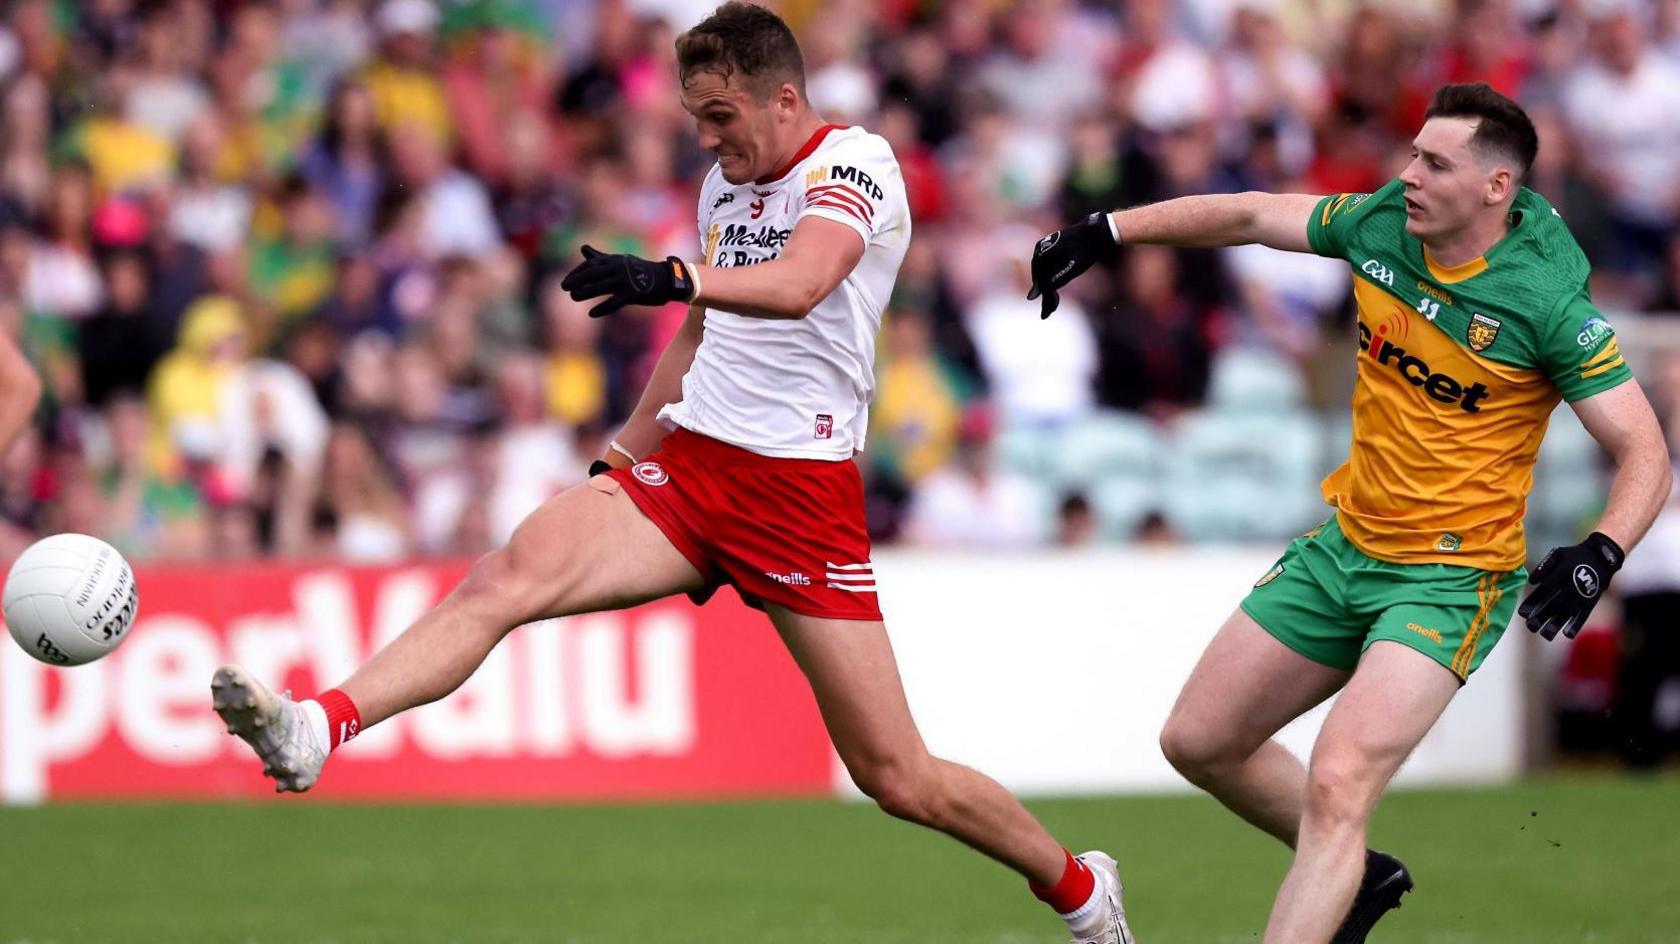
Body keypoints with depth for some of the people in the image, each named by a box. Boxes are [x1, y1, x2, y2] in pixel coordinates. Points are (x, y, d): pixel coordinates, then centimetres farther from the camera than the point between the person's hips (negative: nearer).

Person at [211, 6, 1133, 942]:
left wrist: (673, 277, -47)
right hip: (690, 462, 6)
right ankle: (315, 730, -38)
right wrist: (622, 458, 25)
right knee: (510, 573, -22)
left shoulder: (854, 163, -9)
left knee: (897, 776, -2)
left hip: (801, 491, -6)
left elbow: (800, 285, -31)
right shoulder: (728, 182, 14)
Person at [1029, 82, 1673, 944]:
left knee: (1336, 786, -24)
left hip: (1448, 579, -7)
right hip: (1344, 544, 7)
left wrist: (1600, 554, -35)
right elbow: (1248, 216, 11)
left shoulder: (1548, 305, -20)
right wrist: (1103, 233, 10)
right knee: (1199, 743, 14)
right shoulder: (1381, 224, -4)